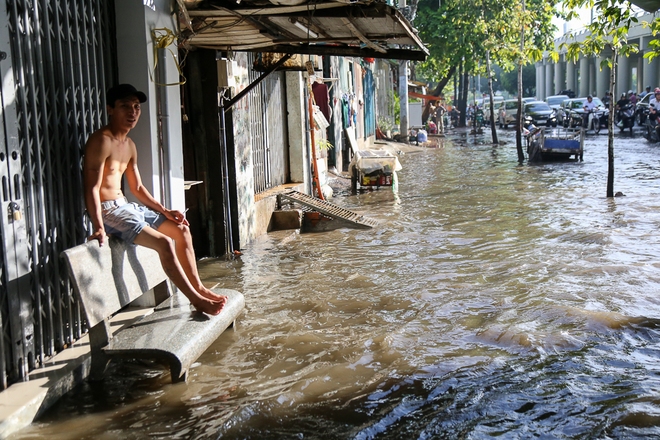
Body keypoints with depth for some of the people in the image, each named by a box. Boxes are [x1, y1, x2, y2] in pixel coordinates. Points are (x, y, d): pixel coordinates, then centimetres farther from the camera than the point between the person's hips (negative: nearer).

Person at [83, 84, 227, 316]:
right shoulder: (101, 141, -16)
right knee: (164, 243, -20)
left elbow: (137, 187, 19)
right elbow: (92, 188, -23)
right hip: (108, 211, -10)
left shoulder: (129, 145, 13)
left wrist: (164, 211, 10)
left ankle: (197, 287, 14)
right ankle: (196, 299, -10)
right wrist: (98, 228, -32)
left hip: (126, 206, 10)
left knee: (181, 229, 9)